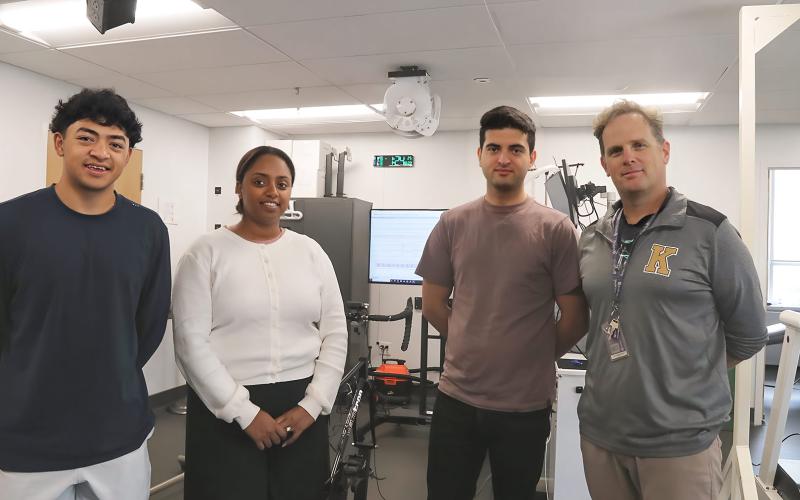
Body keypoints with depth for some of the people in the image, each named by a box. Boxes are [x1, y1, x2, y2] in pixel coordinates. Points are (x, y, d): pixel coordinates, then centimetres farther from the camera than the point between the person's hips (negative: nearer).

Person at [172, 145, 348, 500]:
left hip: (300, 407, 3)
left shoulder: (311, 252, 6)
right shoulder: (207, 252, -4)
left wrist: (313, 404, -5)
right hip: (225, 410, -3)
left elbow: (335, 334, 5)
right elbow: (190, 342, -10)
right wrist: (245, 412, -12)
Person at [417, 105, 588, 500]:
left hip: (525, 405, -1)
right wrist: (473, 347, 8)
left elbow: (575, 319, -2)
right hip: (456, 397, 2)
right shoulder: (453, 224, 0)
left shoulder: (555, 229, -7)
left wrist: (537, 356, 6)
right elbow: (433, 305, 8)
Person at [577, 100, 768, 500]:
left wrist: (685, 378, 6)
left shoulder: (710, 232, -9)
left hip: (680, 444, -4)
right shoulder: (592, 239, 5)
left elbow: (748, 335, -1)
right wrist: (618, 373, 9)